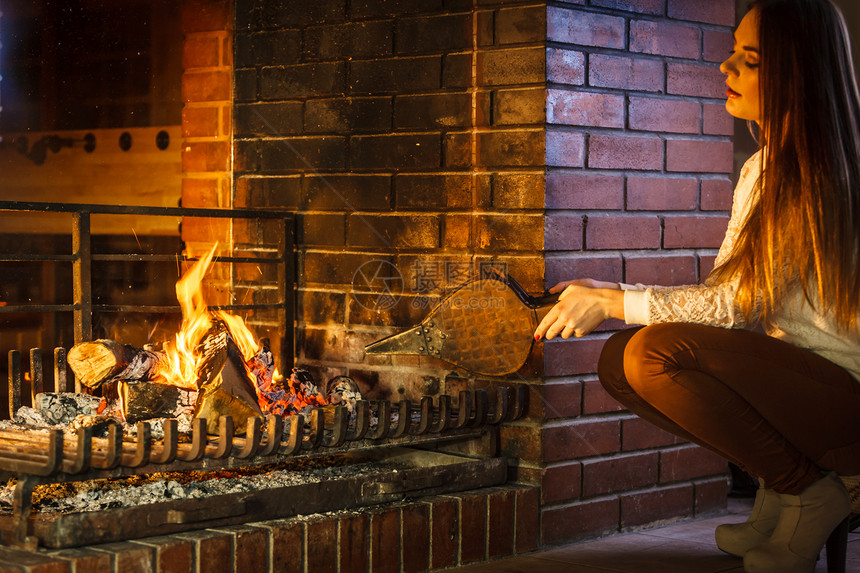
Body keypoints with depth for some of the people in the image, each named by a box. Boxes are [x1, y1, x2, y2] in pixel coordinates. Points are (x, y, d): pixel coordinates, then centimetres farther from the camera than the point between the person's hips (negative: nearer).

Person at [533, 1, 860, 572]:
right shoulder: (761, 170, 12)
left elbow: (737, 305, -18)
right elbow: (722, 297, 12)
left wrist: (612, 303, -12)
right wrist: (612, 292, 4)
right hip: (782, 380, 9)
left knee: (660, 351, -25)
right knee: (620, 359, -4)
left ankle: (810, 491, -9)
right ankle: (778, 479, 5)